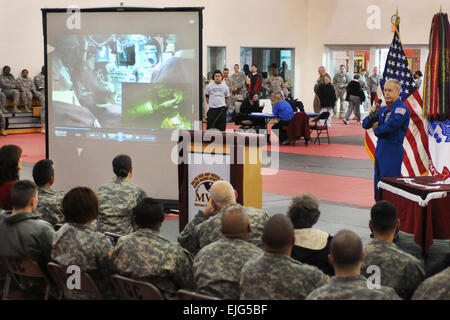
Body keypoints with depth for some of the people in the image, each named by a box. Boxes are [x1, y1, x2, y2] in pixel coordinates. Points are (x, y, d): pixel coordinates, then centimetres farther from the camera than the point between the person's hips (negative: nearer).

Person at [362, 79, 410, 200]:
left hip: (393, 150, -8)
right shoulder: (383, 109, 15)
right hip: (380, 147, 8)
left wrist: (377, 129, -4)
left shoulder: (402, 109, -10)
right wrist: (371, 115, -7)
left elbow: (391, 125, -23)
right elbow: (365, 125, 15)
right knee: (378, 180, 13)